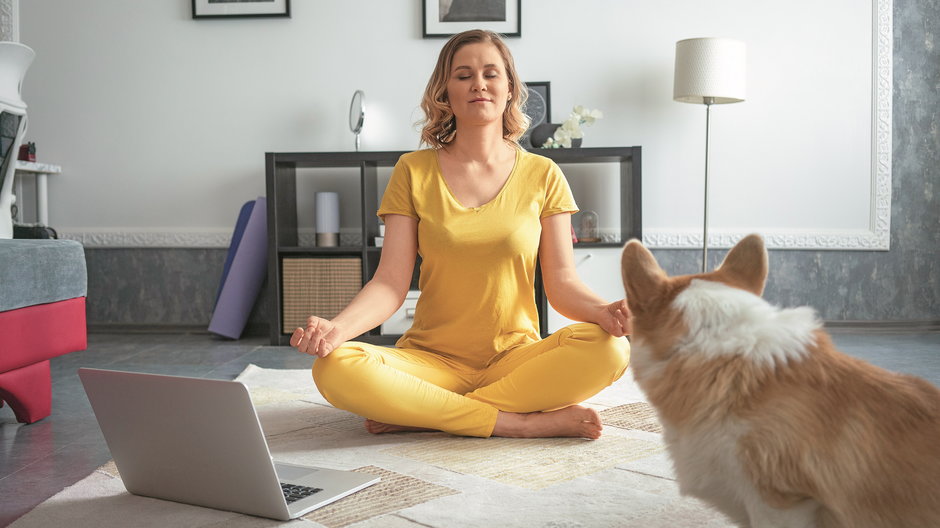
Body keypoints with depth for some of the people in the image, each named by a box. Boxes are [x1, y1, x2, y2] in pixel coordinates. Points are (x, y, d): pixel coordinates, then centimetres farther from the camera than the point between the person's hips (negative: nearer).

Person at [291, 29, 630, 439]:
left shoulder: (542, 175, 5)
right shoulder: (413, 171, 4)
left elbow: (562, 285, 0)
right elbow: (391, 283, -4)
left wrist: (605, 311, -22)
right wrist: (336, 327, -23)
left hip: (516, 358, 1)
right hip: (433, 359, 0)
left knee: (610, 349, -29)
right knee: (334, 369, -28)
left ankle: (422, 414, -19)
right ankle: (521, 423, -22)